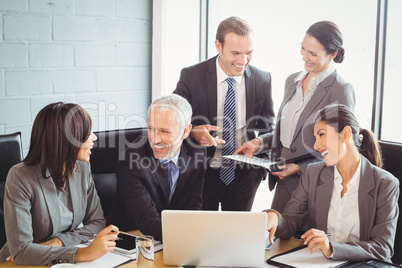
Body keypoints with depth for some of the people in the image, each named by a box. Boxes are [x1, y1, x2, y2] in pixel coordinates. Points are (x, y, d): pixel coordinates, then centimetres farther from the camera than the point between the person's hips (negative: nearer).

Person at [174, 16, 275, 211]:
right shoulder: (191, 76, -10)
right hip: (203, 174, -2)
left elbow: (267, 128, 9)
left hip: (244, 175, 2)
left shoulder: (262, 80, -3)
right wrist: (191, 132, -24)